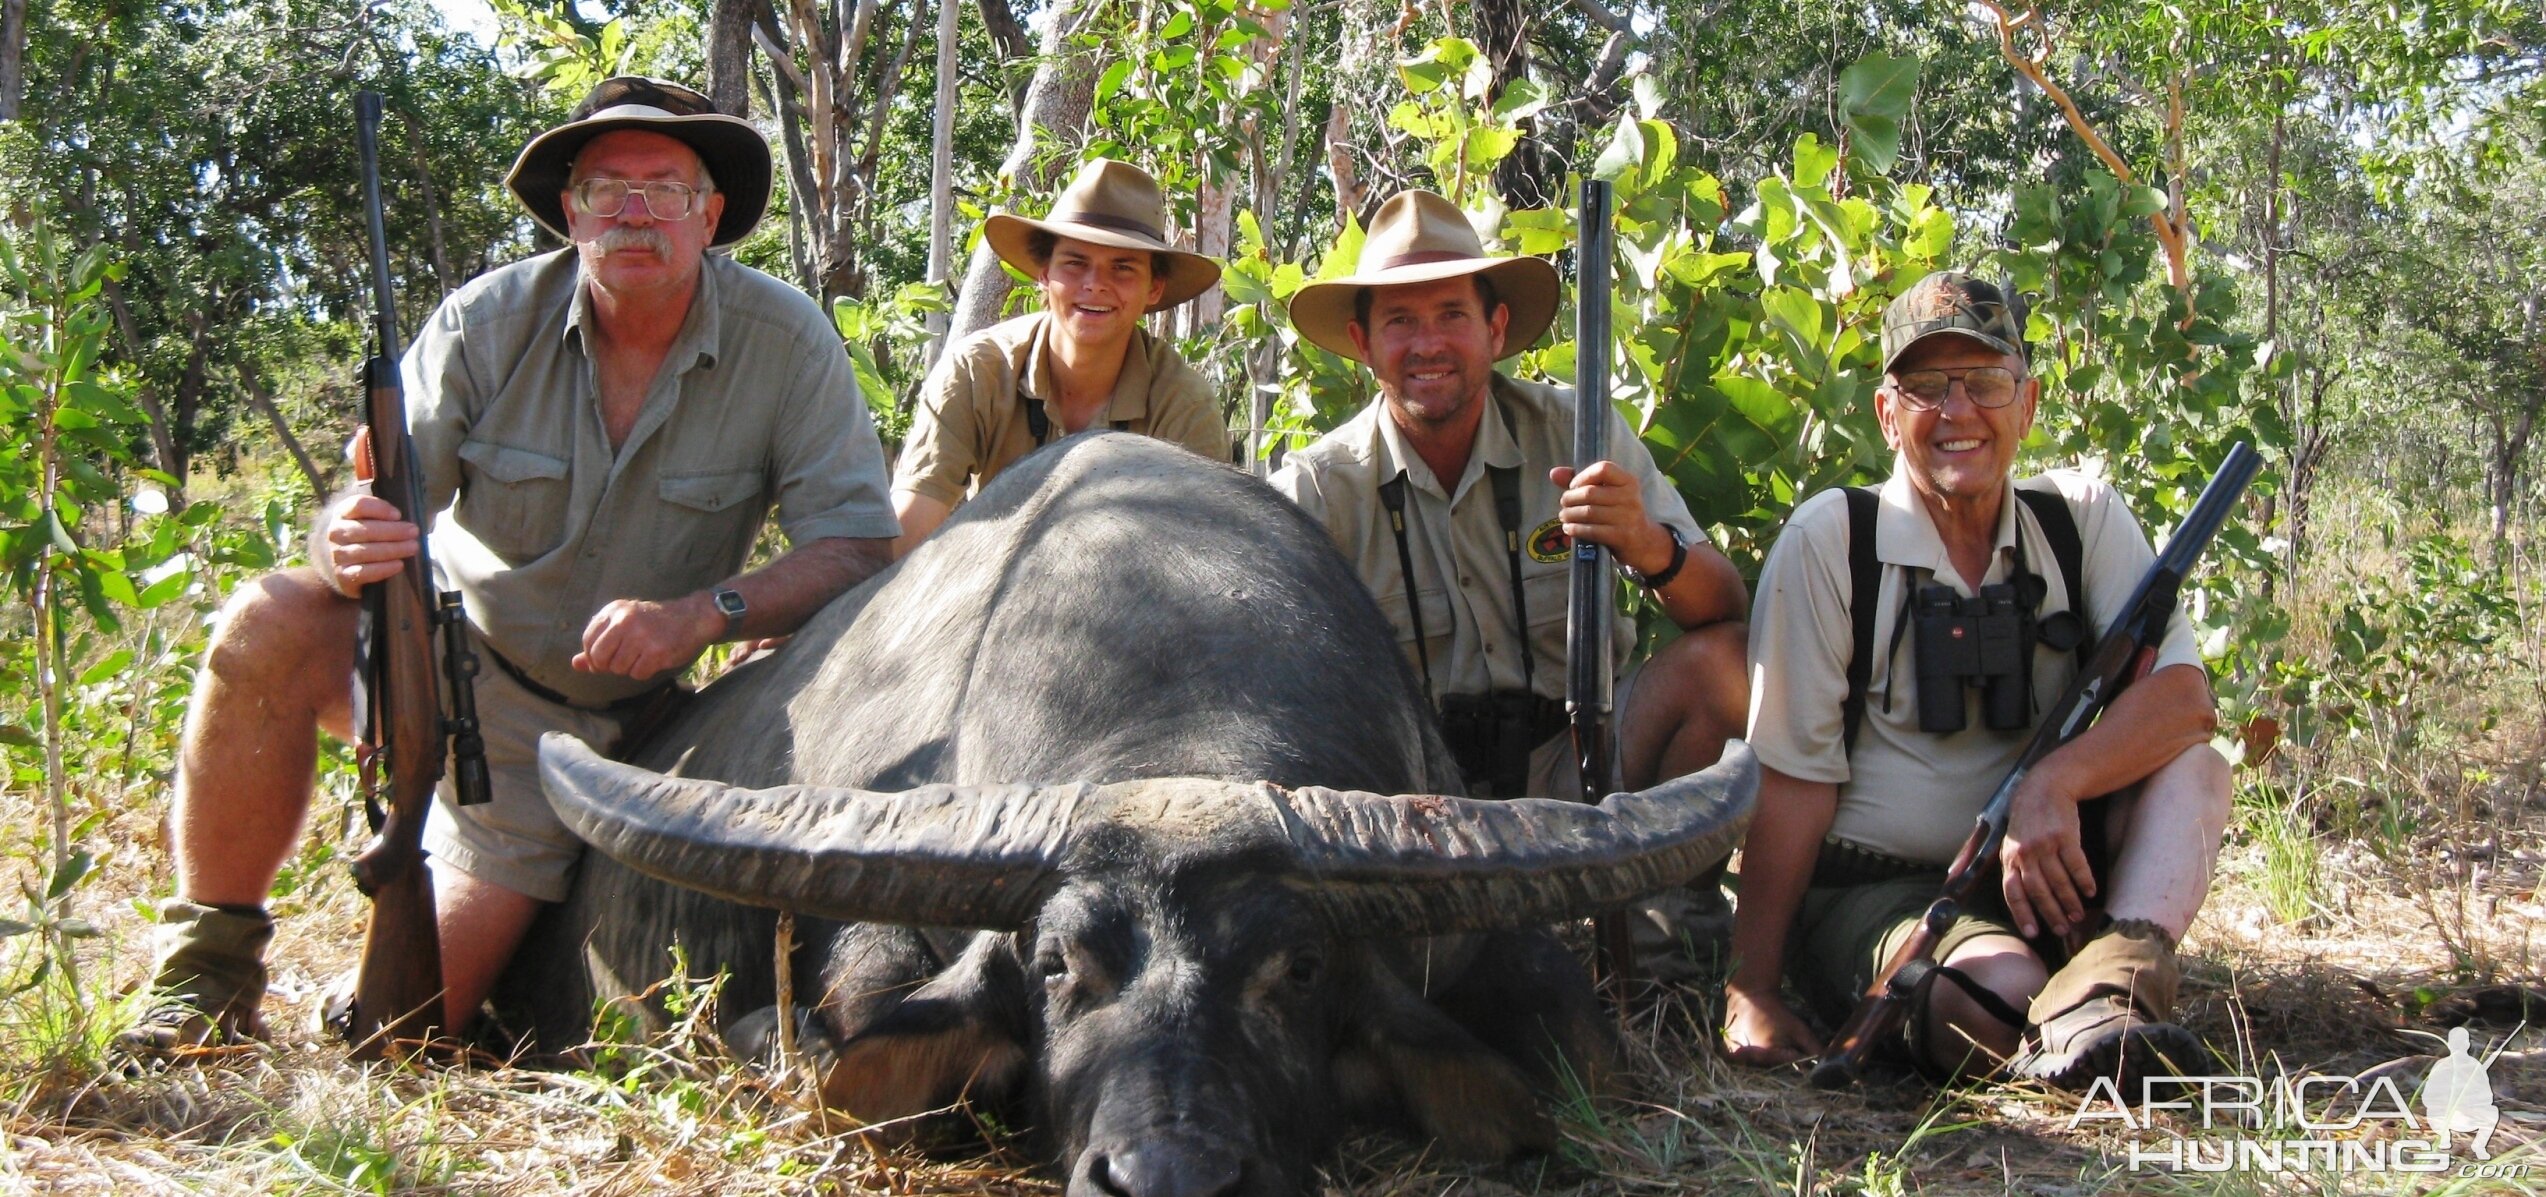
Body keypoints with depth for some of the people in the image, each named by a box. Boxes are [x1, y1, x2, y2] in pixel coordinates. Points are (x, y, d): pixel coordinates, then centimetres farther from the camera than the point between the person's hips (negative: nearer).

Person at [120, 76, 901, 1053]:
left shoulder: (786, 340, -14)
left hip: (581, 723, 0)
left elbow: (856, 549, -17)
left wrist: (703, 615, -33)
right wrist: (349, 549, -41)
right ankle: (207, 966, -14)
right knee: (267, 629, -33)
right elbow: (365, 511, -16)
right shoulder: (489, 321, -13)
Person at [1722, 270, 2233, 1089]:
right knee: (2001, 995, -39)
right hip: (1866, 890, -5)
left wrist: (2055, 783, -28)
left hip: (2039, 878, 5)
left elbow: (2183, 698, -9)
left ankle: (2104, 995, -41)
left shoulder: (2084, 520, 5)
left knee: (2190, 766, -24)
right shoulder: (1828, 540, -5)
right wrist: (1751, 989, -12)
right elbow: (1792, 776, -7)